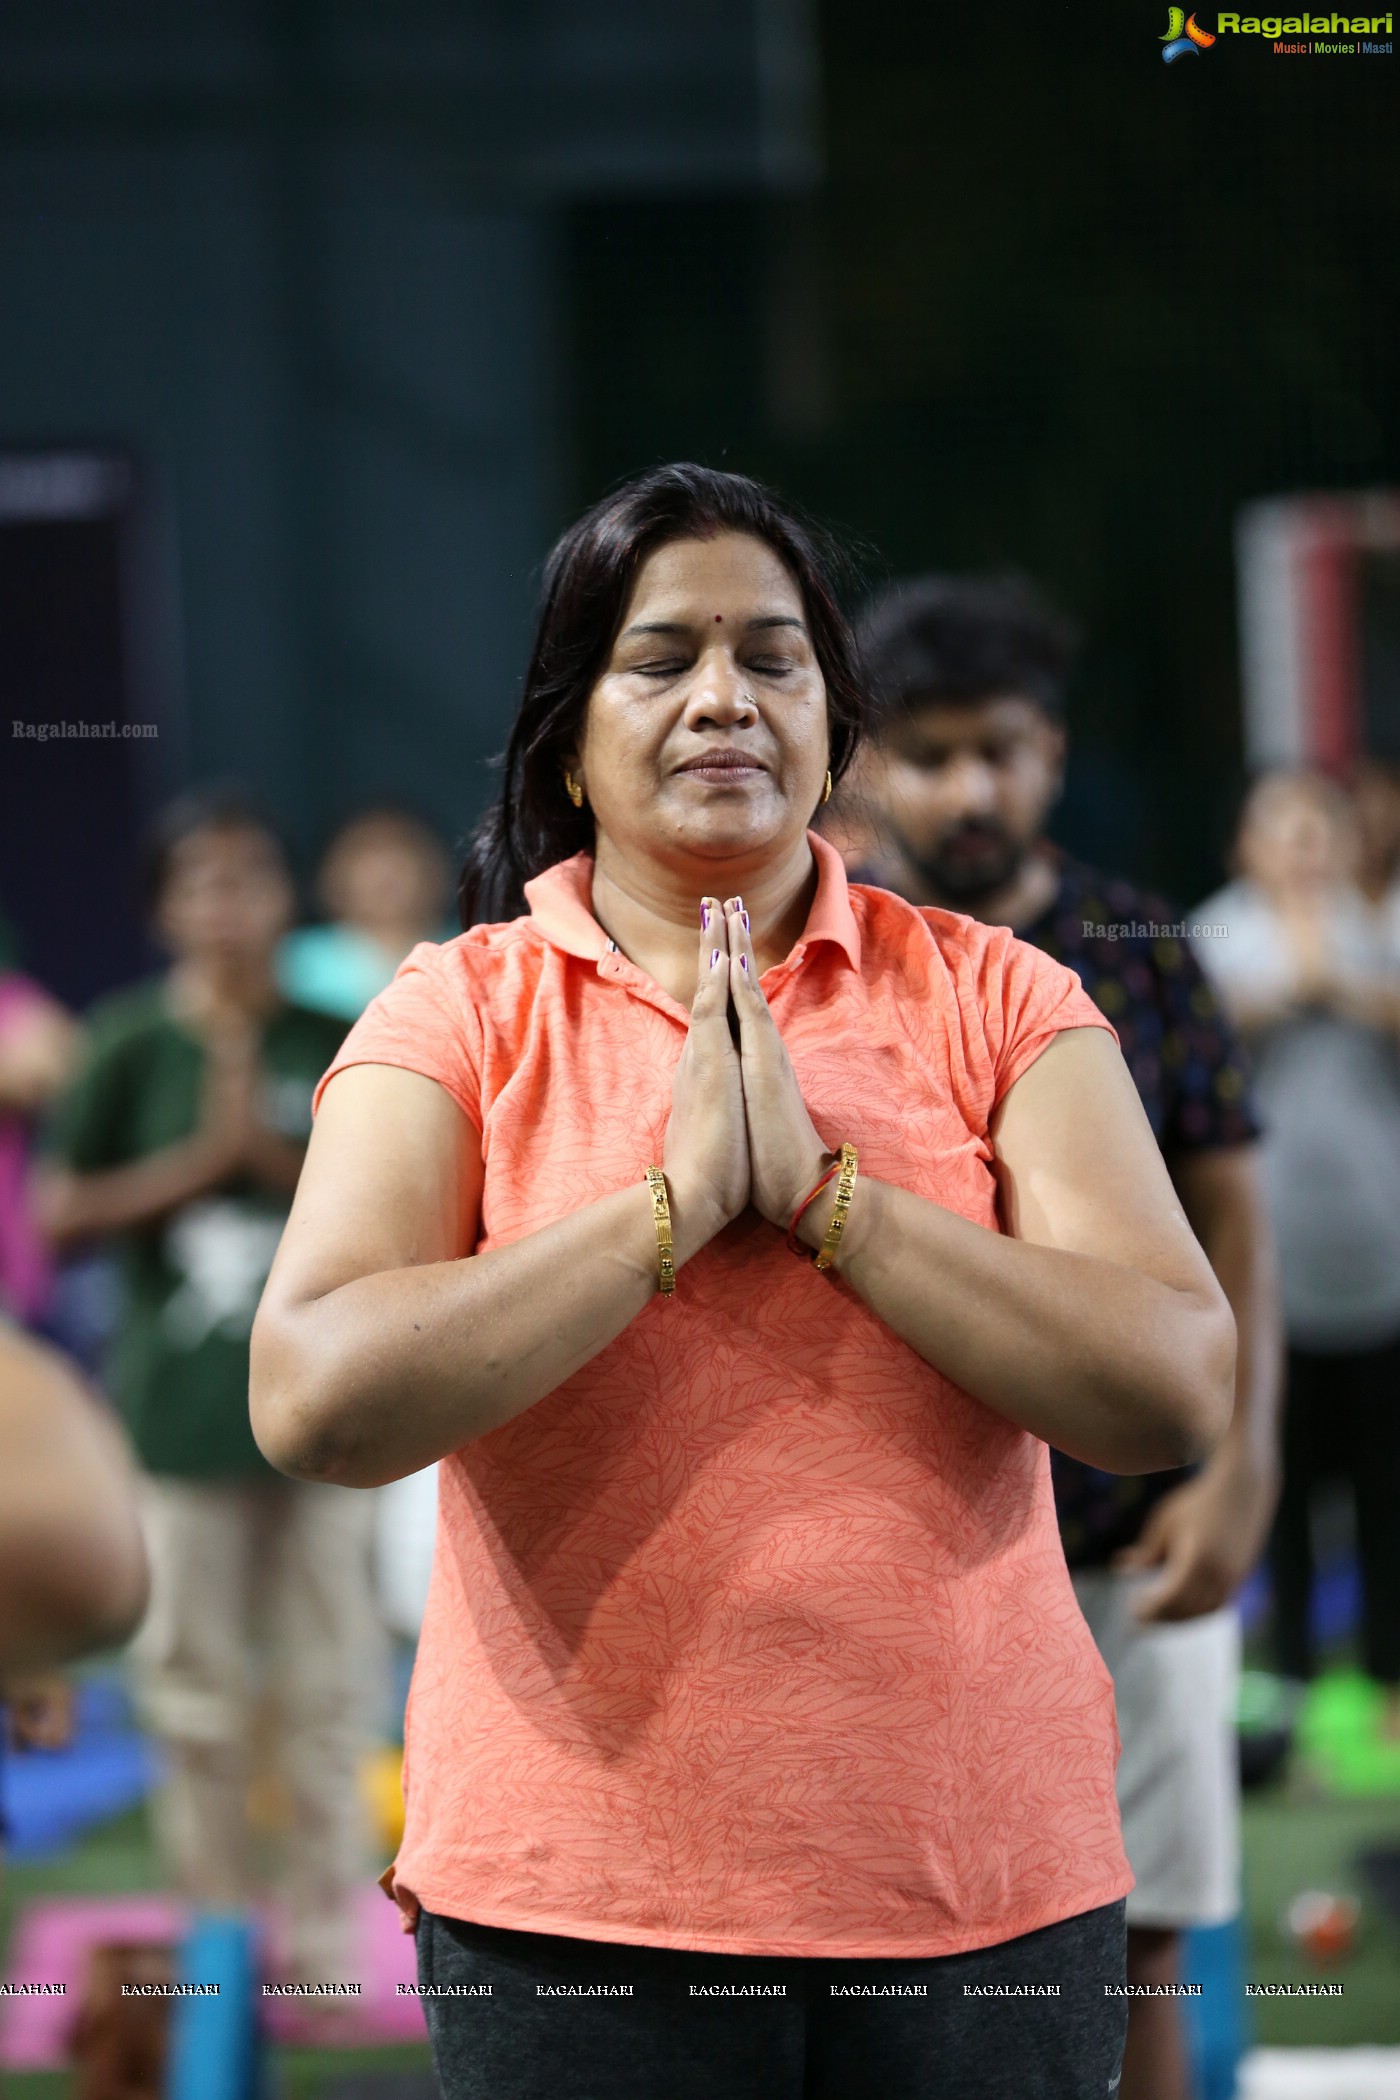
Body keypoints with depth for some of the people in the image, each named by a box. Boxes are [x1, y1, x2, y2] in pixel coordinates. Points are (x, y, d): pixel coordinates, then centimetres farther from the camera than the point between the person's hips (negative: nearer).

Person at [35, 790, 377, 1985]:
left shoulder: (332, 1046, 2)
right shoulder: (134, 1044, 0)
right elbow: (61, 1213, -2)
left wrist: (272, 1154, -12)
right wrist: (200, 1159, -11)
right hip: (181, 1415, -1)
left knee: (326, 1685, 3)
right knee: (197, 1688, 3)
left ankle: (324, 1944, 11)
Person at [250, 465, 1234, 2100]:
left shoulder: (992, 999, 4)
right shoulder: (459, 1015, 1)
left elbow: (1177, 1391, -8)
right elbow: (313, 1403, -14)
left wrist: (820, 1191, -12)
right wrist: (677, 1201, -14)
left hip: (984, 1887, 1)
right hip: (576, 1903, -1)